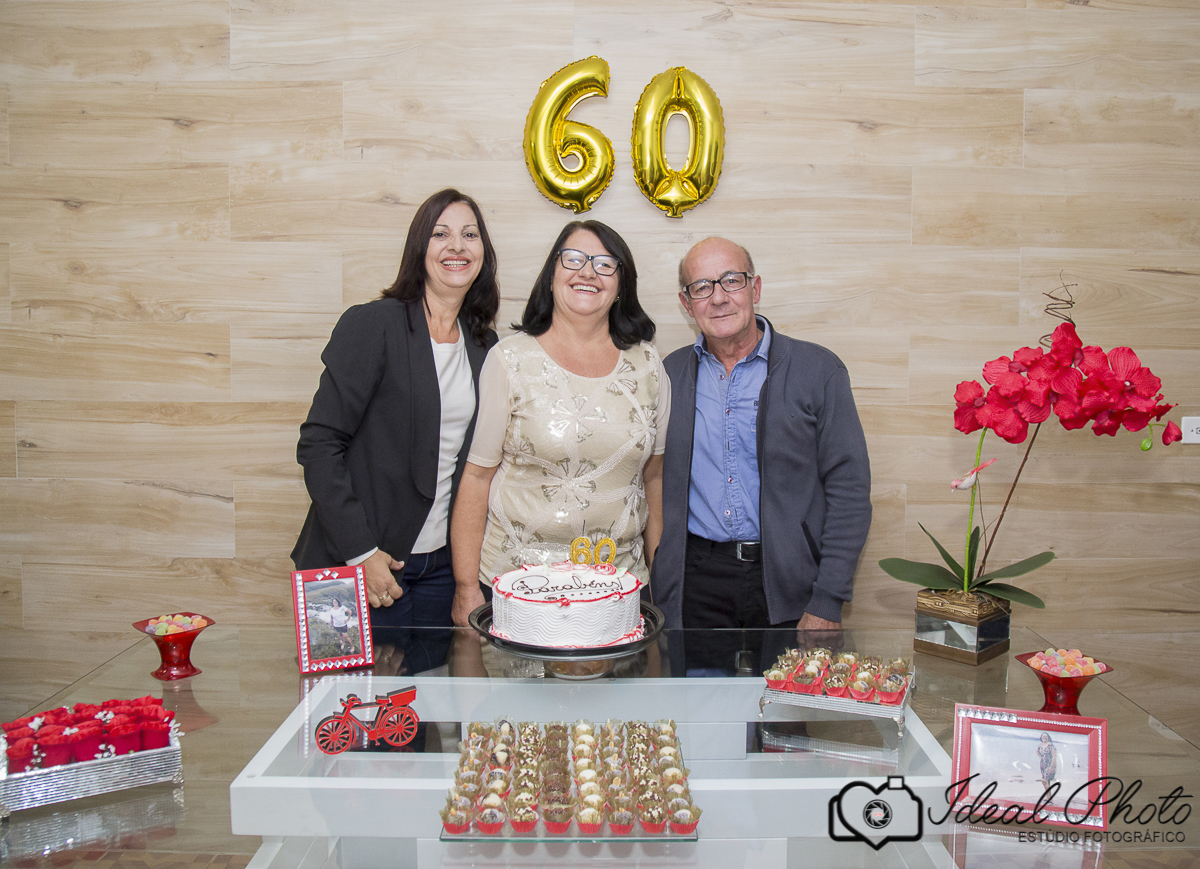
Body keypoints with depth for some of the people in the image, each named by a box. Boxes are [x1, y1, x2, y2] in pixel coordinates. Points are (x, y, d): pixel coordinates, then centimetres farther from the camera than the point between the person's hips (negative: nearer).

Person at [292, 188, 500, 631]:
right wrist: (360, 552, -17)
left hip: (441, 562, 5)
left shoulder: (484, 344, 8)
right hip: (359, 563, -5)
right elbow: (318, 444, -13)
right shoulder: (371, 324, -10)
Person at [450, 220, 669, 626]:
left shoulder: (646, 364, 5)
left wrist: (661, 578, 8)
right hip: (515, 581, -2)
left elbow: (655, 478, 10)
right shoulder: (511, 360, -5)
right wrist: (467, 589, -7)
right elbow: (476, 476, -5)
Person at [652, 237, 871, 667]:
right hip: (696, 580, 2)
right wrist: (647, 588, 5)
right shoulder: (667, 376, 6)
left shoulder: (818, 370, -1)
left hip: (788, 582, -1)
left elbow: (849, 490, -4)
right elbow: (652, 486, 12)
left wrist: (827, 604, -10)